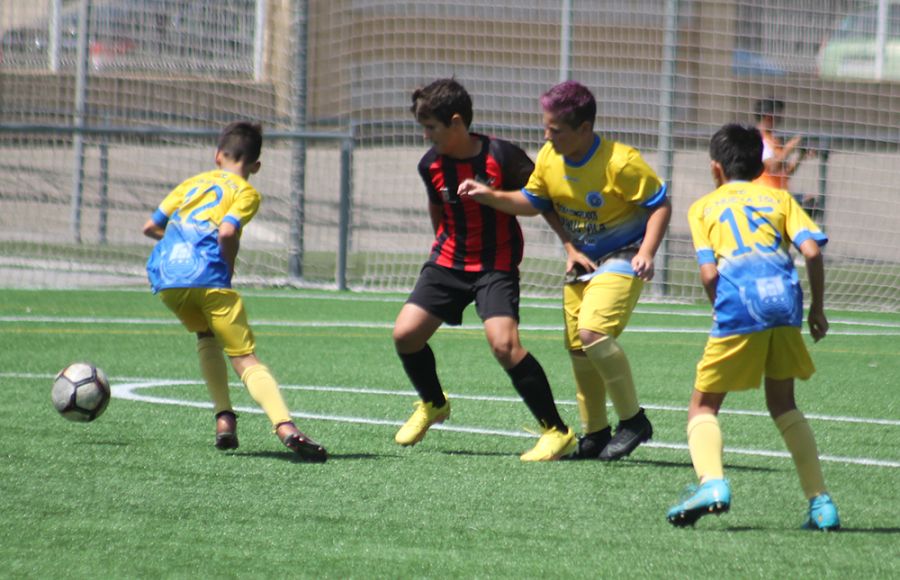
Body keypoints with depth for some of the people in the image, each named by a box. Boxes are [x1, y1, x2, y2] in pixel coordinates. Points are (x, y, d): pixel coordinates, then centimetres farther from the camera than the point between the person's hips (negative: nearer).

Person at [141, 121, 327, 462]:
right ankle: (285, 425, -29)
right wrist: (230, 266, 7)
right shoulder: (246, 192, 9)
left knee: (206, 336, 30)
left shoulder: (194, 182, 25)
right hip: (207, 277, -5)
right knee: (246, 360, -7)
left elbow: (151, 227, 28)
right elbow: (227, 232, -10)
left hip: (164, 278, 5)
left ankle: (224, 417, 16)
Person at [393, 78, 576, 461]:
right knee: (405, 334, -5)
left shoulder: (501, 156, -18)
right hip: (448, 261, 5)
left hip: (496, 264, -5)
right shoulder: (431, 164, -3)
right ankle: (433, 405, 26)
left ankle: (557, 432, -15)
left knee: (503, 343, -24)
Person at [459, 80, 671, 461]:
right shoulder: (549, 158, -5)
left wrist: (646, 253, -26)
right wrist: (489, 195, -5)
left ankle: (633, 421, -12)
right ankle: (595, 434, 21)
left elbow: (660, 205, -14)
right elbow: (533, 202, 10)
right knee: (578, 349, 6)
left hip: (622, 258, -7)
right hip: (582, 259, 7)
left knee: (593, 331, -26)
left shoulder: (620, 163, -23)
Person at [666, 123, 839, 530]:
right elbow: (811, 250, 5)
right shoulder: (779, 198, 21)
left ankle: (711, 481, -19)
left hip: (737, 311, -3)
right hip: (783, 304, 3)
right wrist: (817, 310, 15)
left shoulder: (703, 206, 17)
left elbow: (709, 272, 3)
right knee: (782, 403, 20)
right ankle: (820, 501, 9)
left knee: (703, 406, 9)